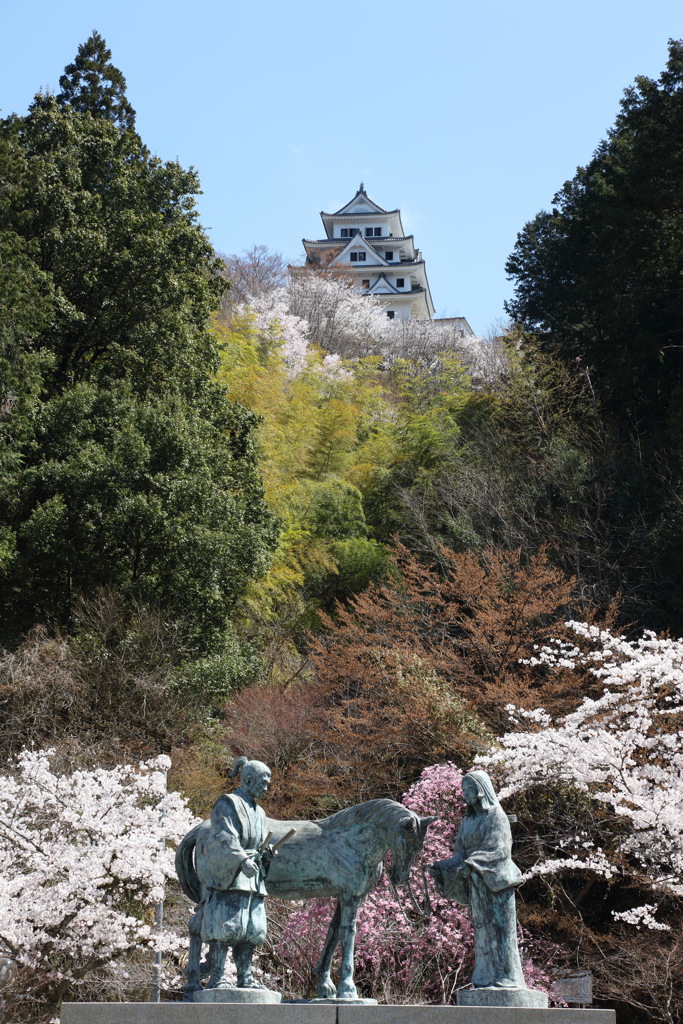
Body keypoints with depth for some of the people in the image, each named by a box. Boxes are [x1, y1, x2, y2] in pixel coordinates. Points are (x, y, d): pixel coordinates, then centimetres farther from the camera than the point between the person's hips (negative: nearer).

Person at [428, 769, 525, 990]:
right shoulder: (468, 820, 16)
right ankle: (486, 979, 6)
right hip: (477, 883, 7)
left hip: (496, 881, -7)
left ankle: (506, 977, -8)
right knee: (481, 931, 5)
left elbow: (497, 847, -18)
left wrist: (472, 863, -31)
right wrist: (440, 868, -2)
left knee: (498, 928, -9)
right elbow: (461, 853, 13)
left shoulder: (496, 815, -5)